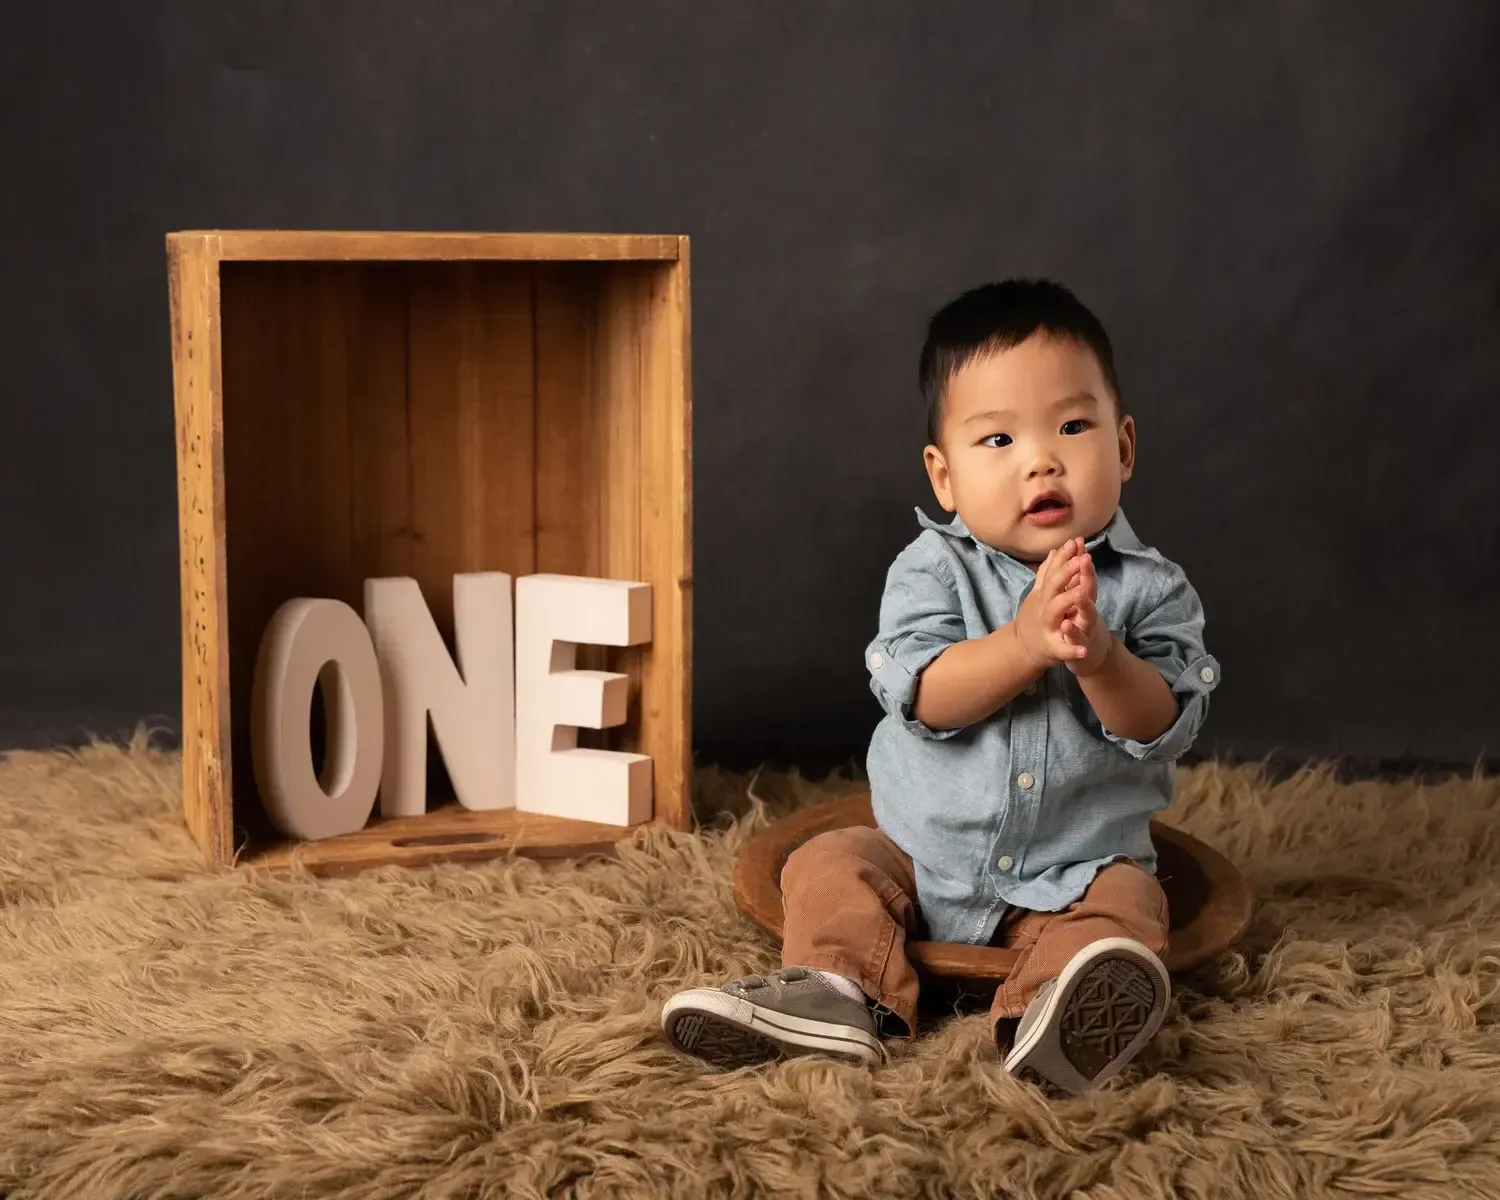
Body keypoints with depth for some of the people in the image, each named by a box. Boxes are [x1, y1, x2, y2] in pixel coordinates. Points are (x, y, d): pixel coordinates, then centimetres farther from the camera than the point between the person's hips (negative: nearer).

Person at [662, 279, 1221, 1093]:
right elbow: (920, 694, -21)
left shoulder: (1150, 589, -6)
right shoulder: (932, 569, -7)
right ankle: (836, 989, -30)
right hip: (923, 857, 2)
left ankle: (1053, 1022, -53)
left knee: (1125, 904, -29)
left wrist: (1100, 657, -35)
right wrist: (1024, 643, -36)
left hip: (1076, 870, -2)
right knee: (827, 866, -12)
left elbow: (1166, 728, -16)